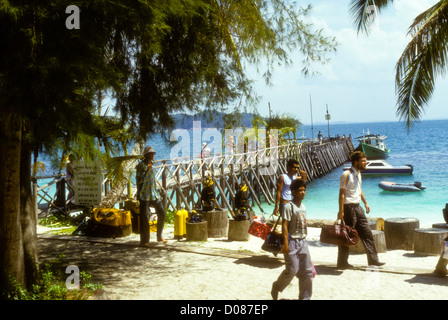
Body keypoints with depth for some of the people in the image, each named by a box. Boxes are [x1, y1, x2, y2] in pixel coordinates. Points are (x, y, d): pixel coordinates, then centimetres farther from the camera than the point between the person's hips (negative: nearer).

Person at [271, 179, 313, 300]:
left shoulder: (303, 207, 13)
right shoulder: (288, 207, -11)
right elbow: (285, 225, -17)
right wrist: (285, 243, -24)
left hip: (302, 241, 8)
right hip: (292, 241, -7)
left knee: (307, 271, 5)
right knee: (292, 270, -7)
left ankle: (305, 297, 14)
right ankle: (276, 288, 17)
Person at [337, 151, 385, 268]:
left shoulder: (358, 174, 11)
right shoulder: (346, 175, -16)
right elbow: (342, 193, -19)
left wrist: (365, 203, 26)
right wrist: (341, 211, -23)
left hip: (357, 207, 9)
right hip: (348, 207, -9)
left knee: (367, 233, 11)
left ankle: (373, 259, 20)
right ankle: (342, 263, 11)